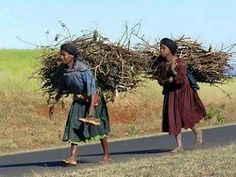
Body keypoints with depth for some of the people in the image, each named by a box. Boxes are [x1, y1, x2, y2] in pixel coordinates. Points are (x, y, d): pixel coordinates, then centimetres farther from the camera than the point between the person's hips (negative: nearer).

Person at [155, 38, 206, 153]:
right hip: (170, 93, 5)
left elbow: (182, 81, -23)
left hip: (182, 92, -5)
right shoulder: (161, 63, -4)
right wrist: (168, 80, -21)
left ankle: (197, 132, 24)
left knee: (185, 116, -7)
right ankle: (179, 146, 7)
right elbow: (160, 80, 0)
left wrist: (173, 71, -37)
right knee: (173, 118, 1)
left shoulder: (180, 63, -20)